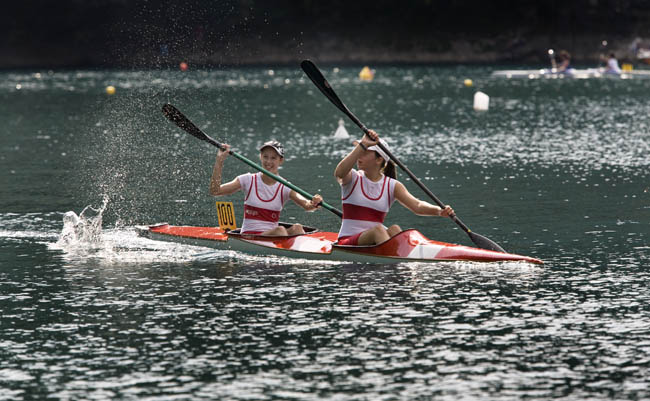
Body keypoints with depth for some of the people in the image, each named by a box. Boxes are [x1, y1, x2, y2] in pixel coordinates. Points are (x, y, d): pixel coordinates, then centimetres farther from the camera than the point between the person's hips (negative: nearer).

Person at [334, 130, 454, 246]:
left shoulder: (392, 186, 6)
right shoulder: (353, 178, 1)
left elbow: (417, 206, -8)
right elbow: (339, 173, -25)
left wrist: (439, 211, -28)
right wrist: (362, 145, -33)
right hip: (348, 241, -2)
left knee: (394, 229, -29)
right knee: (378, 229, -31)